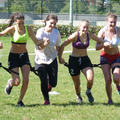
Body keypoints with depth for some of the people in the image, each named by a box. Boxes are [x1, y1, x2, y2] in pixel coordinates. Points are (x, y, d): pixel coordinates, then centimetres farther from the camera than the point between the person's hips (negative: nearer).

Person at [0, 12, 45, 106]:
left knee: (26, 80, -11)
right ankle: (10, 83, 30)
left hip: (24, 56, 3)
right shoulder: (13, 29, -13)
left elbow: (37, 42, 1)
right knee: (17, 82, -7)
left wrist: (43, 40, -20)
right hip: (14, 56, -3)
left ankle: (20, 100, 8)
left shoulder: (28, 29, -2)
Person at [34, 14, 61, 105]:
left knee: (53, 83, -2)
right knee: (44, 81, -14)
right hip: (40, 60, -3)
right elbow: (39, 48, -17)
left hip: (52, 60, 3)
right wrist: (44, 44, -37)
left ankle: (49, 84, 37)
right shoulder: (41, 32, -15)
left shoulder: (56, 32, -5)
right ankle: (46, 100, 9)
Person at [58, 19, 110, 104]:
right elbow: (63, 45, -14)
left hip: (85, 59, 3)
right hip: (74, 60, -3)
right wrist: (60, 58, -7)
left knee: (90, 79, -19)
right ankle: (78, 96, 39)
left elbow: (101, 41, 11)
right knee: (77, 83, 7)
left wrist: (105, 44, -12)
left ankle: (88, 92, 13)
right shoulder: (75, 36, -18)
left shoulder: (89, 35, -5)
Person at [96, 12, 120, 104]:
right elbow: (97, 47, -17)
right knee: (108, 80, -10)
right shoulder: (103, 31, -15)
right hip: (105, 56, -1)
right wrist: (105, 45, -34)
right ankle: (110, 99, 10)